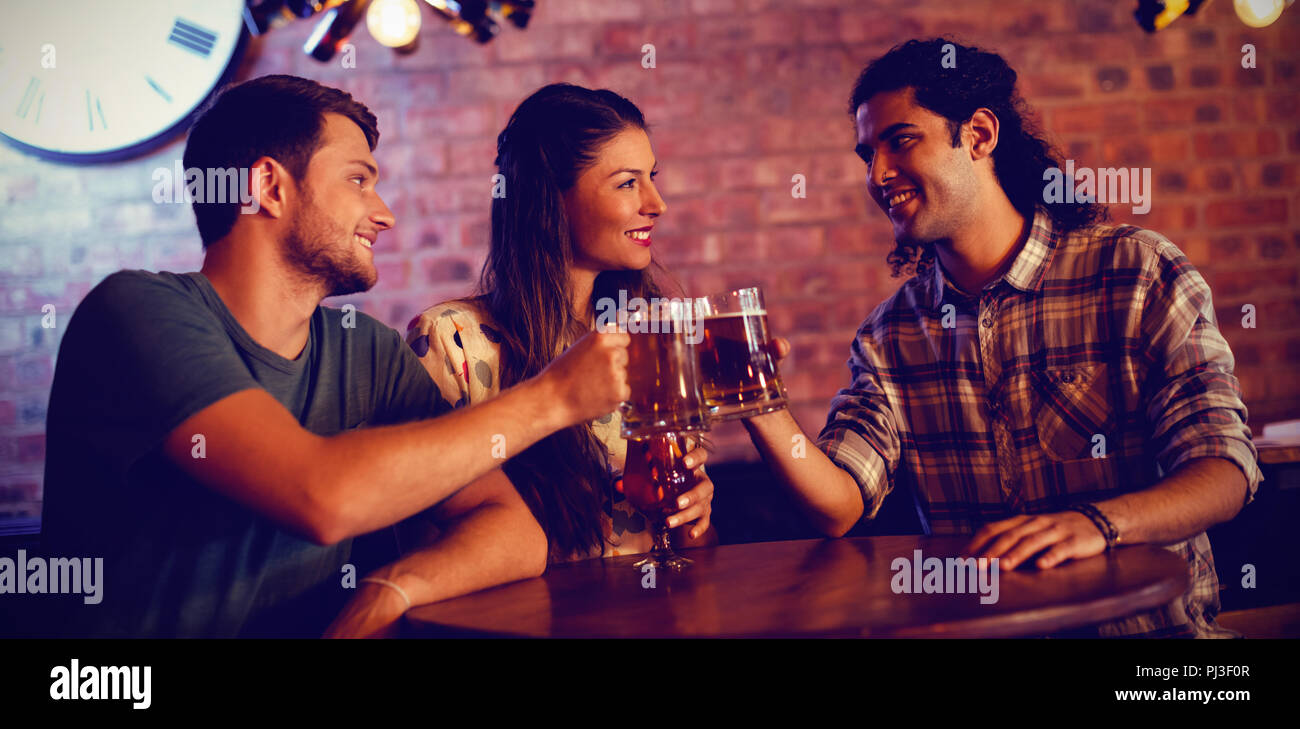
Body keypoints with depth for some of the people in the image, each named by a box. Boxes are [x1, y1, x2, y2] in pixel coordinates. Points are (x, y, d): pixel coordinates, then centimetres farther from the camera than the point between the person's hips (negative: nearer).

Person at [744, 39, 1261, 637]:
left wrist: (1097, 521, -30)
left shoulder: (1142, 273, -3)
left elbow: (1225, 473, -11)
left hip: (1149, 627, -1)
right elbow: (838, 508, -4)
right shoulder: (888, 335, 7)